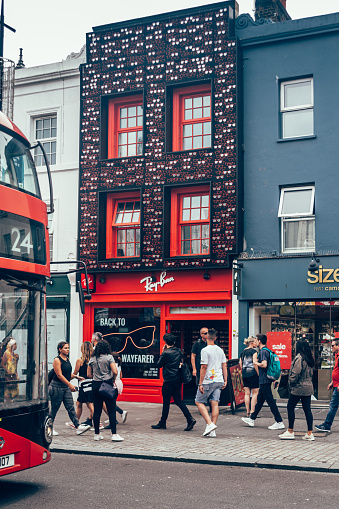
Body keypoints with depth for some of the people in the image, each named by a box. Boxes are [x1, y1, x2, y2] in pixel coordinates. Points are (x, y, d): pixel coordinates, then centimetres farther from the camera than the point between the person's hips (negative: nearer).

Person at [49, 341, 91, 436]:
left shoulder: (67, 359, 12)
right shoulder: (57, 360, -13)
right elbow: (59, 375, -19)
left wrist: (76, 376, 5)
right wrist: (70, 385, -23)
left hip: (66, 387, 8)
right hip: (57, 386, -7)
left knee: (71, 407, 0)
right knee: (54, 409, 2)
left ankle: (78, 426, -5)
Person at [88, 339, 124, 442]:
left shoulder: (92, 359, 7)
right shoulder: (109, 357, -6)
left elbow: (89, 375, 9)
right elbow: (115, 372, -13)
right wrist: (113, 379, 5)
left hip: (95, 385, 4)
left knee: (97, 410, 9)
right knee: (111, 410, -2)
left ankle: (97, 434, 15)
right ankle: (114, 434, -6)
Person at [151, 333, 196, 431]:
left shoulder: (166, 353, -14)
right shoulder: (178, 351, 7)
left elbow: (159, 364, -3)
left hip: (169, 380, -7)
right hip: (178, 379, 7)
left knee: (166, 402, 3)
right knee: (178, 400, 10)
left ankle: (162, 423, 13)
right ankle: (190, 419, -2)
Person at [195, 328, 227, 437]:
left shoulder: (205, 350, -11)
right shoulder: (220, 350, 10)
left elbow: (204, 367, -14)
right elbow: (224, 366, 11)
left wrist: (200, 383, -11)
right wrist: (225, 381, 16)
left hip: (208, 381, -6)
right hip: (219, 381, 6)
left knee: (199, 402, 6)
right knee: (215, 404, 4)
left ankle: (210, 424, -8)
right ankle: (212, 431, 4)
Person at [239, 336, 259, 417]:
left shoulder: (243, 352, 12)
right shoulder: (254, 351, -8)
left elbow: (240, 363, 14)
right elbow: (255, 363, -15)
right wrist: (258, 373, -10)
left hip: (244, 374, 7)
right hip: (253, 374, -7)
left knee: (247, 393, 9)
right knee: (255, 393, 0)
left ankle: (248, 412, 10)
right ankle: (252, 412, -4)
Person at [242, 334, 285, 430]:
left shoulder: (263, 351, -16)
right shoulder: (266, 350, 14)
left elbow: (264, 364, -27)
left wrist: (256, 363, -12)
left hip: (264, 380, -10)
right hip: (265, 380, 10)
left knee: (270, 401, -7)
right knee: (260, 400, 17)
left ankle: (279, 422, -5)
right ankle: (252, 419, 27)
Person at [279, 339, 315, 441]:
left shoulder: (299, 358, -15)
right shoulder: (309, 358, 11)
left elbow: (295, 373, -18)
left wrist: (291, 384, -6)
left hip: (299, 388, -8)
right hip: (308, 387, 8)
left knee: (290, 408, 2)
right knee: (307, 409, 8)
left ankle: (290, 431, 5)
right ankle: (310, 433, 8)